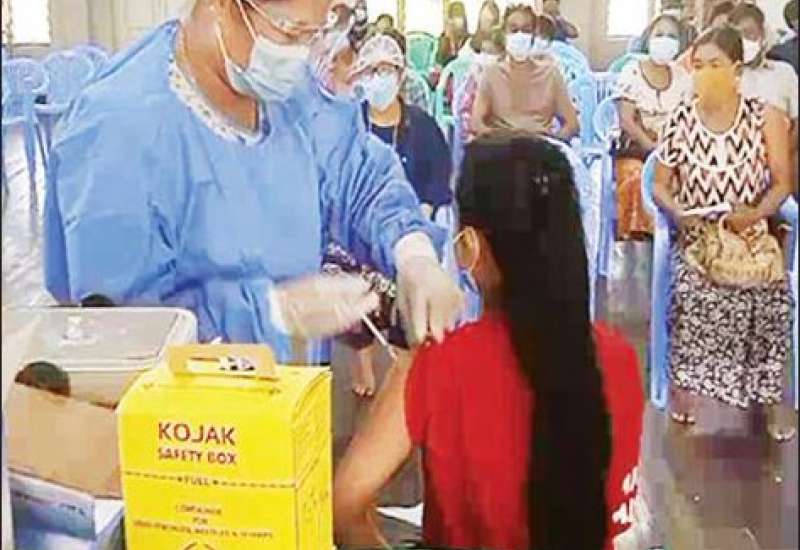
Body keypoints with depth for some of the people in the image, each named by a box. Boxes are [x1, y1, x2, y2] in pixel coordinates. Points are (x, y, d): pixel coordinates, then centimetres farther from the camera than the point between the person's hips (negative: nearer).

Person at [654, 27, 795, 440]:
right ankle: (684, 379, -3)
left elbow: (782, 183, -1)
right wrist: (678, 211, -15)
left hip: (750, 233, 0)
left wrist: (757, 212, -20)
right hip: (696, 235, 0)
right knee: (692, 287, -26)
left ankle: (771, 389, 3)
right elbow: (660, 184, 5)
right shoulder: (681, 119, 0)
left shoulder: (765, 117, -2)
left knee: (771, 292, -21)